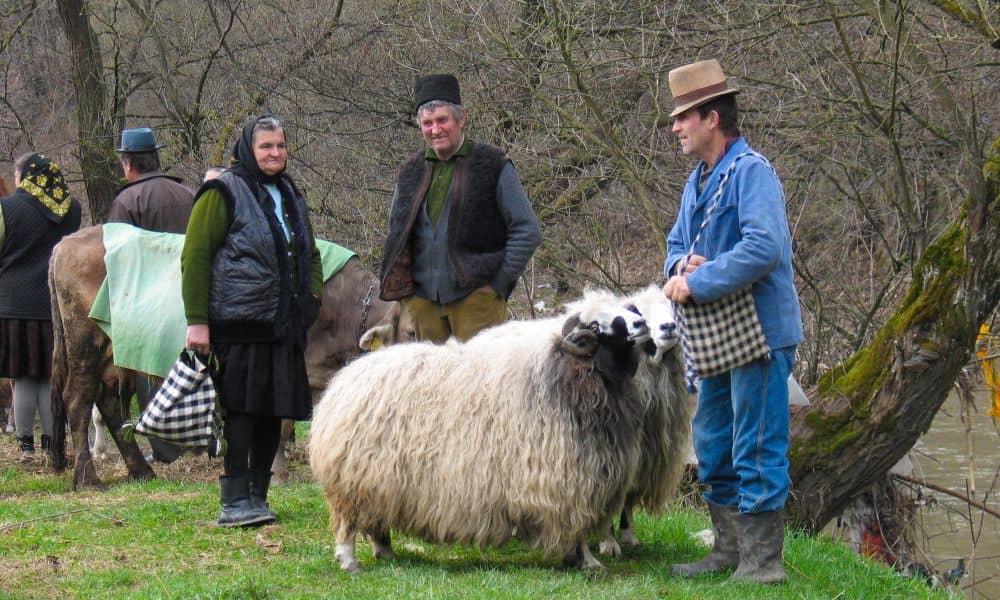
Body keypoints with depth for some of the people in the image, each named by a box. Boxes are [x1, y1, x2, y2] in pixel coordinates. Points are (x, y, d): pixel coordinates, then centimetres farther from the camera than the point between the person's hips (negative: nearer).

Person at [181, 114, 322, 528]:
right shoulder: (223, 193, -5)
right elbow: (194, 257, -10)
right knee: (241, 410, -9)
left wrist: (313, 293, 13)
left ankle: (257, 494, 17)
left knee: (273, 412, 8)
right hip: (239, 326, -7)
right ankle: (234, 501, -7)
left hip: (284, 328, 7)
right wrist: (196, 320, -15)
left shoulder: (290, 195, 19)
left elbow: (310, 253, 31)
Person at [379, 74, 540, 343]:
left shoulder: (493, 166, 1)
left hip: (475, 297, -4)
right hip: (422, 298, 4)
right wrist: (402, 288, 12)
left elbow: (526, 231, 0)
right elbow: (395, 235, 24)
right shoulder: (411, 171, 14)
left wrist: (499, 283, -6)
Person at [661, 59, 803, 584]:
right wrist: (681, 265, -5)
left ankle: (761, 561, -1)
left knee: (756, 449, -6)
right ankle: (729, 549, 25)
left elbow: (764, 247, -27)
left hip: (759, 330, -10)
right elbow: (677, 242, 20)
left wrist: (699, 283, -22)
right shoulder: (697, 180, 15)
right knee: (711, 443, 15)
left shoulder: (751, 172, -15)